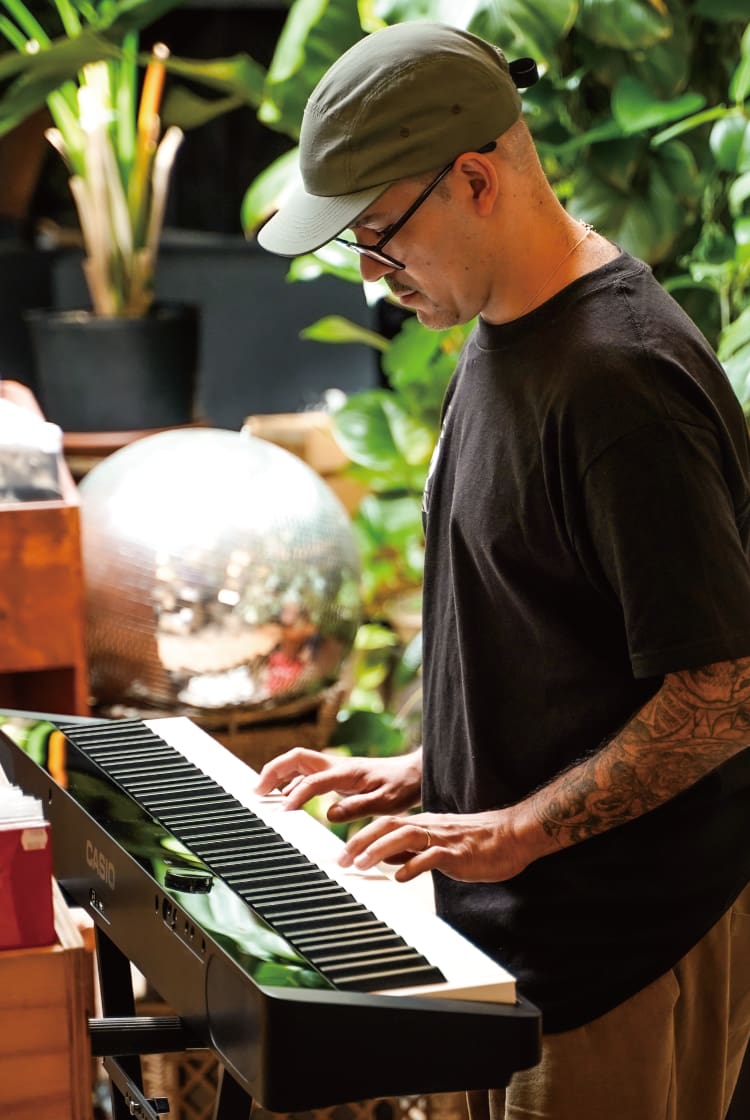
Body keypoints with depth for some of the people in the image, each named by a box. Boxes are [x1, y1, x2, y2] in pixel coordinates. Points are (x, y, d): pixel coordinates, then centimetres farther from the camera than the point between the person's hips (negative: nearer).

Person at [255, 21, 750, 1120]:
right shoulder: (502, 337, 10)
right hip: (518, 927, 9)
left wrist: (517, 829, -20)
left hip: (623, 948, -9)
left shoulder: (622, 380, -22)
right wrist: (423, 773, 12)